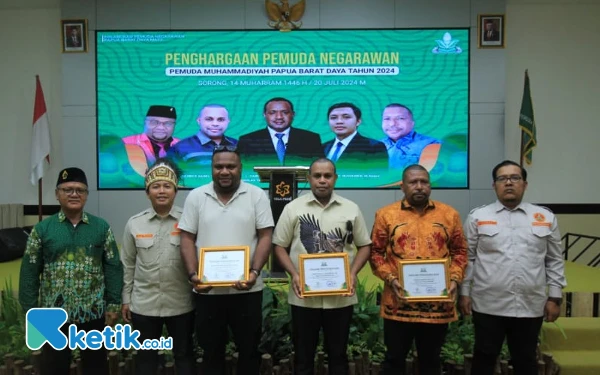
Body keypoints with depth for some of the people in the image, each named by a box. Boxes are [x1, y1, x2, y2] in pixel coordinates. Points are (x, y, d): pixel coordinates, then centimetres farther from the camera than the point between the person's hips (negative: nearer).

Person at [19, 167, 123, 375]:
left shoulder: (102, 227, 0)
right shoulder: (42, 229, -1)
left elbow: (113, 268, 1)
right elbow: (29, 273, 0)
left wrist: (113, 304, -3)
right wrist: (30, 311, -3)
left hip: (94, 314, 0)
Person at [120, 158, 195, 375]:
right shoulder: (134, 223, 2)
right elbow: (128, 265, 7)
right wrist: (126, 299, 7)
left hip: (180, 303, -2)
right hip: (144, 303, 2)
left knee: (184, 354, 13)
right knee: (146, 355, 16)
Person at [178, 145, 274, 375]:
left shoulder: (256, 195, -2)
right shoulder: (196, 197, 3)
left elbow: (265, 237, -4)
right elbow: (187, 239, 2)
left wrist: (255, 271, -17)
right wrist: (193, 274, -11)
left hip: (247, 289, -1)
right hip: (207, 290, 1)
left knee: (249, 349, 12)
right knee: (211, 350, 15)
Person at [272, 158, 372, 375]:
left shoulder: (351, 209, 3)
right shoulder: (293, 208, 0)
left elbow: (364, 245, 8)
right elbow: (279, 246, 3)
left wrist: (353, 273, -8)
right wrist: (294, 274, -12)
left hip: (341, 296, 1)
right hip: (304, 296, -1)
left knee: (338, 354, 14)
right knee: (303, 356, 11)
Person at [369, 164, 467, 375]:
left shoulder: (449, 214, 6)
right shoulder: (386, 214, 1)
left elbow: (460, 251, 8)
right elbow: (376, 252, 1)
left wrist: (455, 279, -6)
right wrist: (390, 279, -12)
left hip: (437, 304, 2)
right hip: (399, 303, -1)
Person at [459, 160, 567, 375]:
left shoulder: (546, 218, 6)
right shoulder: (477, 217, 0)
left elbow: (555, 261, 8)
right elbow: (467, 258, 2)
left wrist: (555, 297, 4)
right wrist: (464, 293, -1)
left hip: (530, 306, 2)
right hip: (488, 306, -1)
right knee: (484, 358, 11)